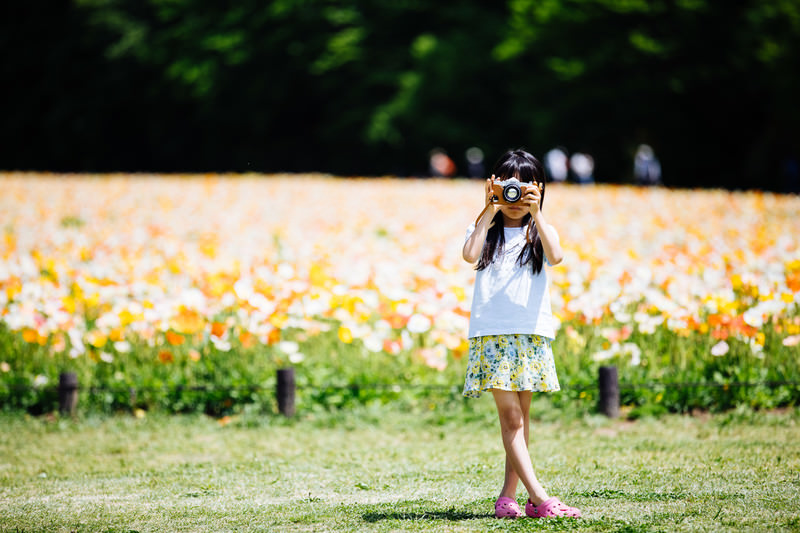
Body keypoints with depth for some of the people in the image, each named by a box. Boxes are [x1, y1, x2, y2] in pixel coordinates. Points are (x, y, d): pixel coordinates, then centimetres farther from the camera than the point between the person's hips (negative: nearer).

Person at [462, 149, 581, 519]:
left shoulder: (538, 232, 9)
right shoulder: (487, 231, 8)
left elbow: (556, 256, -14)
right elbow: (469, 254, -15)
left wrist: (535, 212, -17)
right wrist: (490, 212, -15)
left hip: (532, 333, 2)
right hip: (491, 333, -2)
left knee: (520, 416, 5)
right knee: (510, 417, -10)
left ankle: (509, 494, 10)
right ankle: (539, 498, -16)